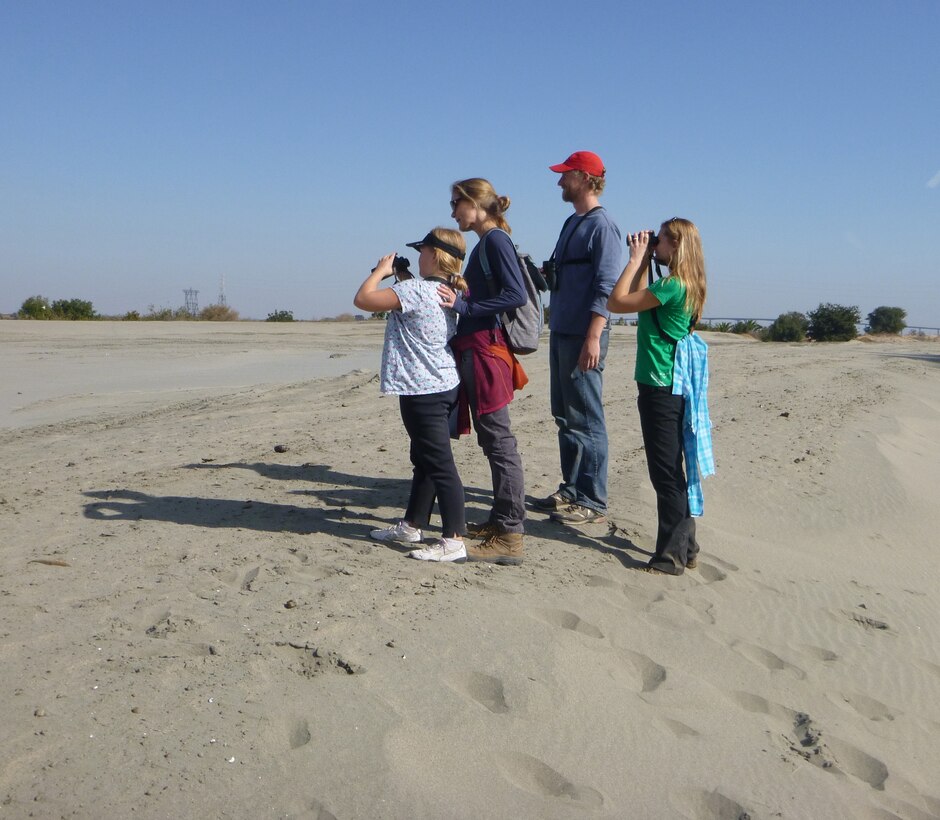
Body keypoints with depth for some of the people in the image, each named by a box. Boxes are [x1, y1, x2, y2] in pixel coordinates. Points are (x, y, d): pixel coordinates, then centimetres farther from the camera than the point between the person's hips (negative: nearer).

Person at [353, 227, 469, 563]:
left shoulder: (414, 290, -17)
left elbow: (362, 299, -15)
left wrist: (381, 270, 0)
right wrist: (402, 279, 18)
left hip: (422, 391, -10)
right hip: (444, 385, 10)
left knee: (440, 464, -7)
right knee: (424, 459, 18)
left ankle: (453, 541, -3)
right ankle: (413, 525, 32)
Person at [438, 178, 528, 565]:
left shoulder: (496, 239, -10)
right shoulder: (484, 243, 18)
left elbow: (517, 295, -20)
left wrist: (463, 305, -19)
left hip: (485, 347, -10)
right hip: (475, 347, 10)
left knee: (499, 440, -8)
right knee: (492, 440, 15)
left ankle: (510, 537, -4)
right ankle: (502, 519, 25)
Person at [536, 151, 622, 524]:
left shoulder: (601, 225, -11)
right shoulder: (572, 222, 17)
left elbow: (607, 288, -18)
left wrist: (593, 338, -24)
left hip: (583, 336, -10)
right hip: (561, 332, 10)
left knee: (586, 419, -5)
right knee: (565, 416, 14)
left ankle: (592, 501, 2)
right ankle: (571, 489, 24)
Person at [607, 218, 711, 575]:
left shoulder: (672, 285, -17)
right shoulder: (683, 285, 12)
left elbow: (616, 302, -18)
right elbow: (639, 301, 21)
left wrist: (637, 259, -9)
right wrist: (643, 261, 16)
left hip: (660, 386, -10)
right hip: (673, 384, 10)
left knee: (665, 472, -4)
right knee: (673, 471, 16)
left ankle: (672, 556, 3)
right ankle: (684, 547, 25)